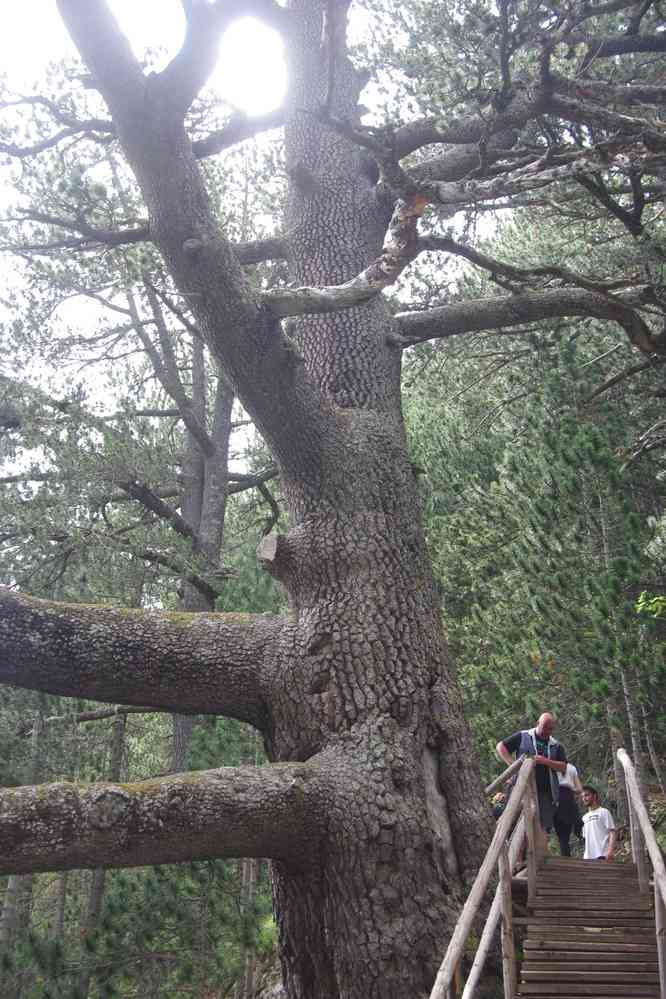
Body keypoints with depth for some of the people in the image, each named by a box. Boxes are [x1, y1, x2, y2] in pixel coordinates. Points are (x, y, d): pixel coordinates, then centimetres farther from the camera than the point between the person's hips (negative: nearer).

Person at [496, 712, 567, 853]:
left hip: (546, 792, 2)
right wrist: (512, 764, -6)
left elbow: (563, 767, 7)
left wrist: (546, 761, -10)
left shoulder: (555, 746, 17)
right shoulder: (523, 736, 9)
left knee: (542, 828, -4)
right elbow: (500, 747, 7)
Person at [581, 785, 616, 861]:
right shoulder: (584, 817, 24)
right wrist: (584, 855, 15)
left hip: (602, 855, -7)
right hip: (588, 857, 7)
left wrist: (610, 851, -18)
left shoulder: (603, 812, 3)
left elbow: (612, 833, -5)